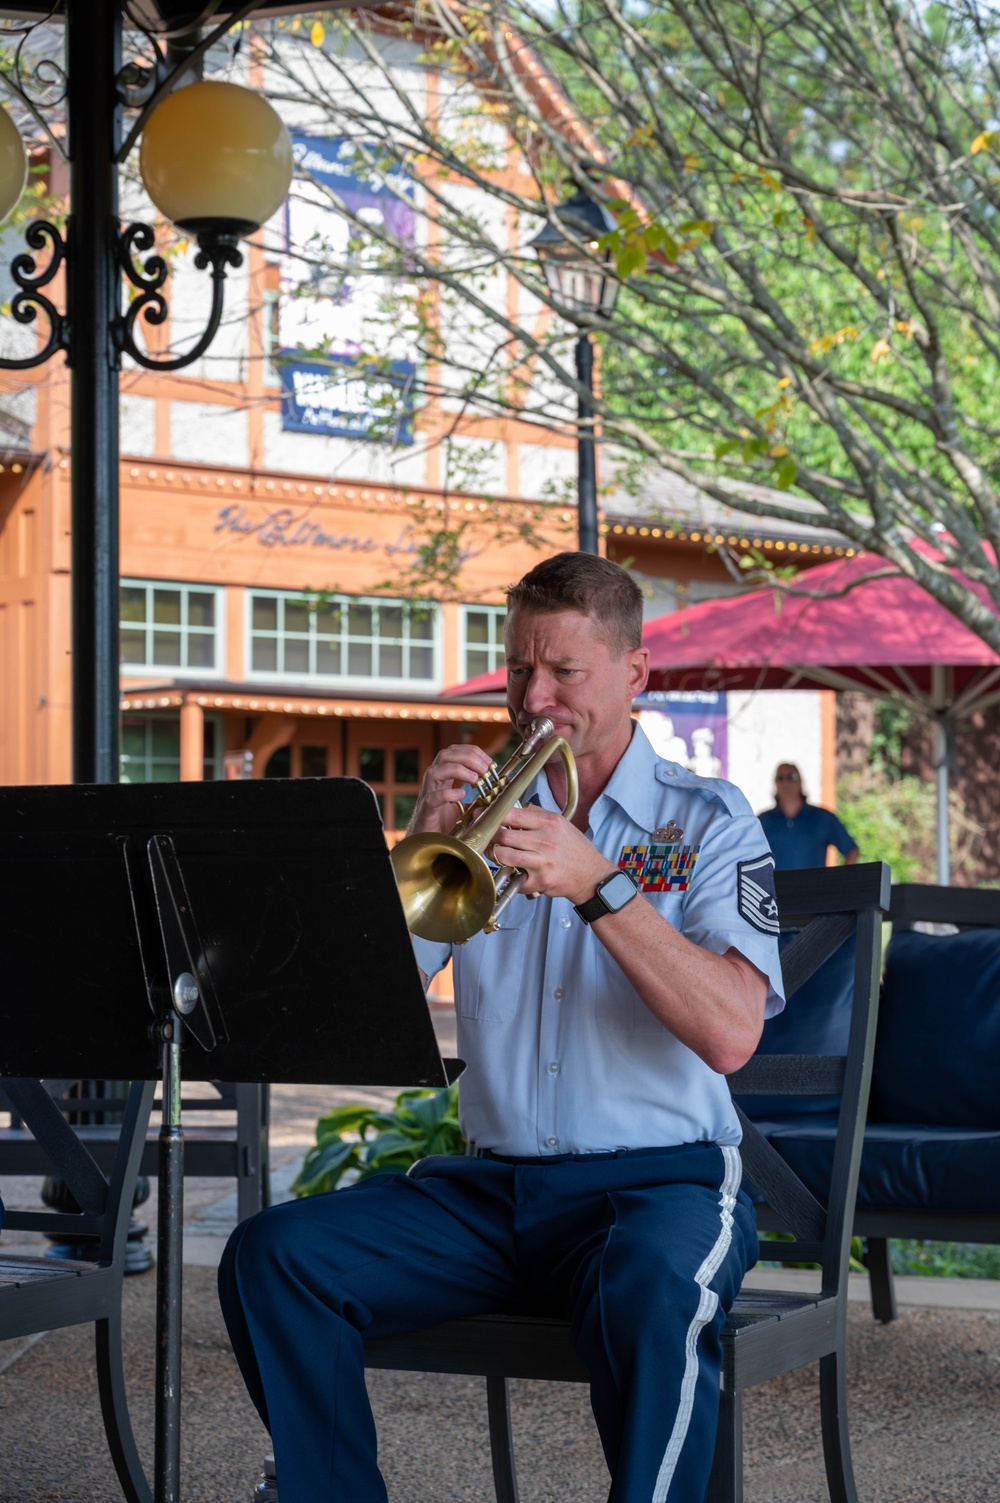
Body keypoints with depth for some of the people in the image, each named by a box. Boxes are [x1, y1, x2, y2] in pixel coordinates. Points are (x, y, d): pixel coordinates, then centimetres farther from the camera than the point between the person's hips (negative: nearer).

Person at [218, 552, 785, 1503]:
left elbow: (731, 1034, -14)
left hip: (662, 1180, -4)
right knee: (270, 1256, -16)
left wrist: (596, 885, -21)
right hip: (490, 1184, 4)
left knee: (650, 1292, -38)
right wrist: (422, 846, -11)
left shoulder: (705, 820, 2)